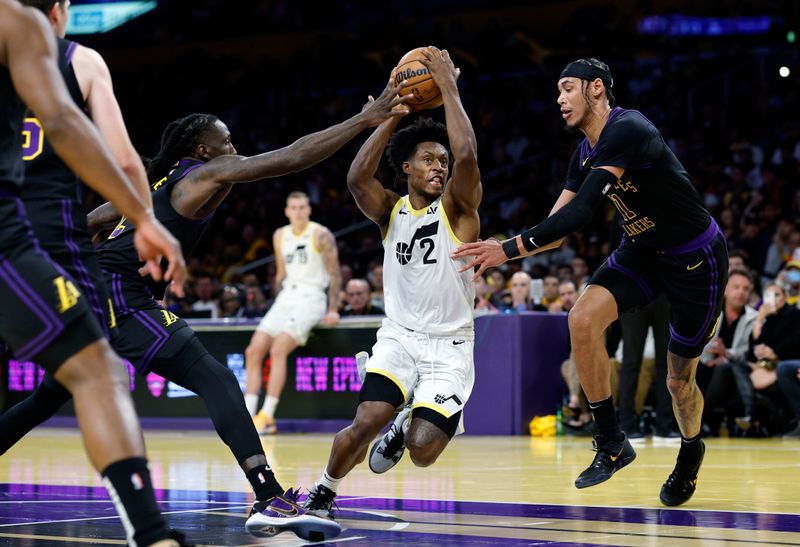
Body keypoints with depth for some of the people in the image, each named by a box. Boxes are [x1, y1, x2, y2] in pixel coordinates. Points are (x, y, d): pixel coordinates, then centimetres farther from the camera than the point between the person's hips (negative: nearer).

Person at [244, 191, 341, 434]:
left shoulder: (321, 235, -5)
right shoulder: (280, 236, 13)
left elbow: (334, 274, -6)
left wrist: (333, 310, -12)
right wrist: (279, 304, 16)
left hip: (310, 297, -7)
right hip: (286, 297, 7)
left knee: (278, 350, -23)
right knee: (253, 351, -6)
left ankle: (268, 416, -22)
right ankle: (248, 415, -5)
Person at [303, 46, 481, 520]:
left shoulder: (458, 208, -4)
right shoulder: (391, 210, 4)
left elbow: (467, 156, -25)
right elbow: (357, 178, -18)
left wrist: (449, 88, -21)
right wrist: (393, 111, -18)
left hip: (449, 347, -1)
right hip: (399, 337, 2)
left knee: (423, 450, -16)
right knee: (366, 423, -22)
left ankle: (404, 429, 21)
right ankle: (323, 492, 5)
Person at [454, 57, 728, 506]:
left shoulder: (626, 130, -28)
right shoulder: (586, 154, 0)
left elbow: (580, 212, -36)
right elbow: (559, 227, 2)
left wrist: (510, 249, -36)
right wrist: (499, 253, -14)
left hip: (697, 258, -7)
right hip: (644, 250, 7)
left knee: (680, 379, 4)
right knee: (583, 318, -20)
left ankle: (691, 452, 39)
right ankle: (612, 443, -7)